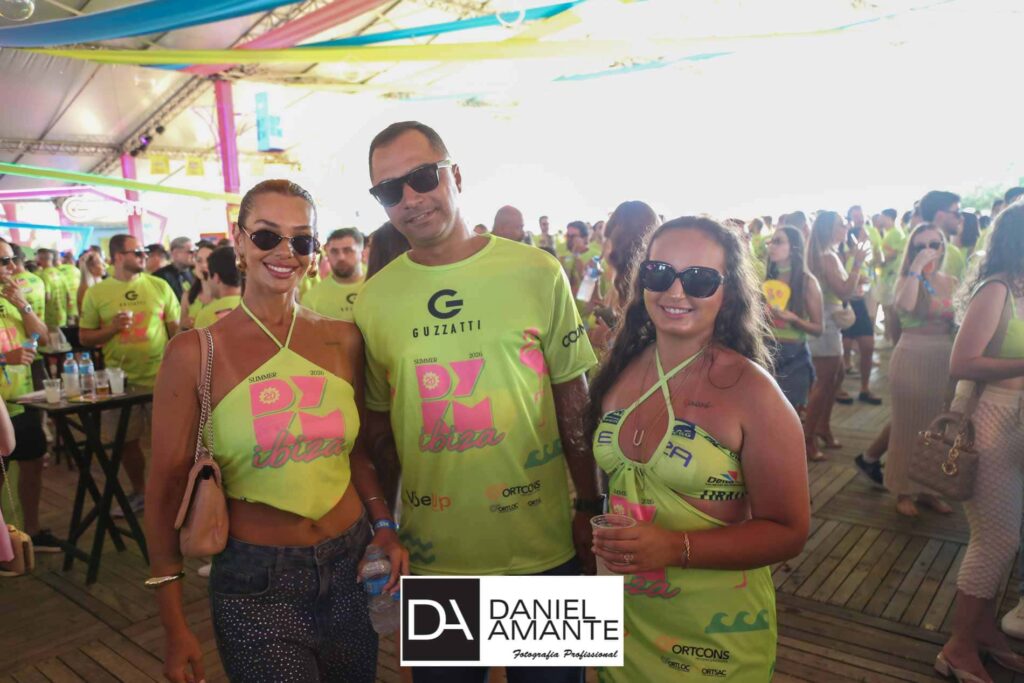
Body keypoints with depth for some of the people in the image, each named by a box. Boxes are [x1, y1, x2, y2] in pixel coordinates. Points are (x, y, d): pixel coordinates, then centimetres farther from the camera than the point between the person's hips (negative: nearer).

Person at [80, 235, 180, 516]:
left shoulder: (160, 286, 2)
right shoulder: (96, 292, 2)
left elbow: (176, 329, 5)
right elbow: (85, 337, 5)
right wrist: (112, 328, -14)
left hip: (160, 377, -1)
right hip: (120, 380, 1)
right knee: (128, 440, 12)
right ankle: (139, 492, 29)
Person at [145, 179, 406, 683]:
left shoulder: (342, 339, 0)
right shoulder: (195, 353, -10)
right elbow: (166, 487, -6)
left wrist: (384, 525, -2)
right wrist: (175, 628, -4)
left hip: (352, 565, 4)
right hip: (257, 585, -3)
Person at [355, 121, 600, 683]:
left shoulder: (537, 273, -8)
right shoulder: (373, 299, -2)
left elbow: (574, 399, -3)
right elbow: (377, 422, 6)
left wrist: (589, 507, -2)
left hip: (542, 546, -1)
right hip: (432, 552, 2)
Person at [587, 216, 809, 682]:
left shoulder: (752, 392, -17)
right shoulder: (621, 373, -4)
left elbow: (787, 532, -15)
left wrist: (675, 548, -25)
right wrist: (596, 539, -2)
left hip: (713, 633, -4)